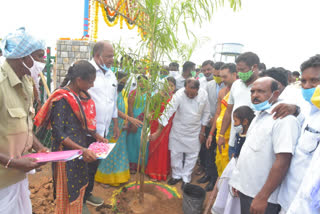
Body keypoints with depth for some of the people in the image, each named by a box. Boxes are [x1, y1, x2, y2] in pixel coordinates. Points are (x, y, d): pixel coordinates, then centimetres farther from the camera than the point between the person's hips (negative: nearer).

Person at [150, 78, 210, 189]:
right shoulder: (179, 95, -25)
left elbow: (206, 113, -1)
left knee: (192, 155, 10)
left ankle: (186, 178, 30)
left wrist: (202, 131, 2)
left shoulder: (204, 94, -15)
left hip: (194, 131, 2)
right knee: (175, 154, 10)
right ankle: (177, 175, 34)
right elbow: (168, 112, -27)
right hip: (178, 130, -1)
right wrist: (158, 132, -28)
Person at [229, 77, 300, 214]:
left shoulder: (284, 119, -18)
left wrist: (262, 197, -23)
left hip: (260, 197, -8)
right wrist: (238, 182, 16)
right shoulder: (259, 116, 10)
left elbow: (282, 162, -24)